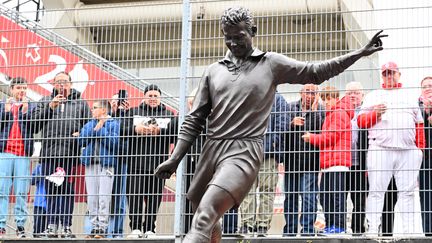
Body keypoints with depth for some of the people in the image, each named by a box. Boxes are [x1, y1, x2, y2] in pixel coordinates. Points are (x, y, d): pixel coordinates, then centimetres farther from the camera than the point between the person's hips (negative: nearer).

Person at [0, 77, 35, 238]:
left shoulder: (31, 107, 14)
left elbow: (35, 128, 1)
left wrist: (26, 112, -10)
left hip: (23, 153, 0)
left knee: (22, 192, -3)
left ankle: (20, 225, -1)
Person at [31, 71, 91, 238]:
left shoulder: (80, 103, 17)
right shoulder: (45, 101, 19)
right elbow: (35, 120, 6)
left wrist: (81, 134, -7)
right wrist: (50, 107, -2)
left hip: (70, 154, -1)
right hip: (49, 152, 1)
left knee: (67, 190, -3)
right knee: (51, 189, -1)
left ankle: (67, 226, -1)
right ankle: (52, 224, 3)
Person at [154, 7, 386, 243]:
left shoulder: (271, 64, 8)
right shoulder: (214, 70, 14)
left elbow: (316, 72, 11)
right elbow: (194, 119, 13)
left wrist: (360, 53, 6)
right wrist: (174, 159, 4)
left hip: (244, 151, -5)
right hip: (211, 149, 5)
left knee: (205, 215, -23)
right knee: (206, 223, 11)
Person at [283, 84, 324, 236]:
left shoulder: (320, 110, 3)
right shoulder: (290, 108, 10)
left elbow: (320, 129, -13)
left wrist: (314, 109, -17)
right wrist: (292, 124, -13)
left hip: (310, 160, -3)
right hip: (291, 159, 3)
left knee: (309, 196, -7)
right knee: (290, 196, 11)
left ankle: (308, 230, -2)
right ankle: (290, 230, 20)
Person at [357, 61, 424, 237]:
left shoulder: (410, 97, 22)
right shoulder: (373, 96, 16)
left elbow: (419, 125, 19)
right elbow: (361, 121, 8)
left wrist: (420, 149, 9)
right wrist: (375, 113, -10)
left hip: (408, 151, 2)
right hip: (380, 150, -2)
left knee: (407, 191, 1)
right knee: (376, 191, -7)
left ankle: (409, 230, 3)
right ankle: (373, 229, -7)